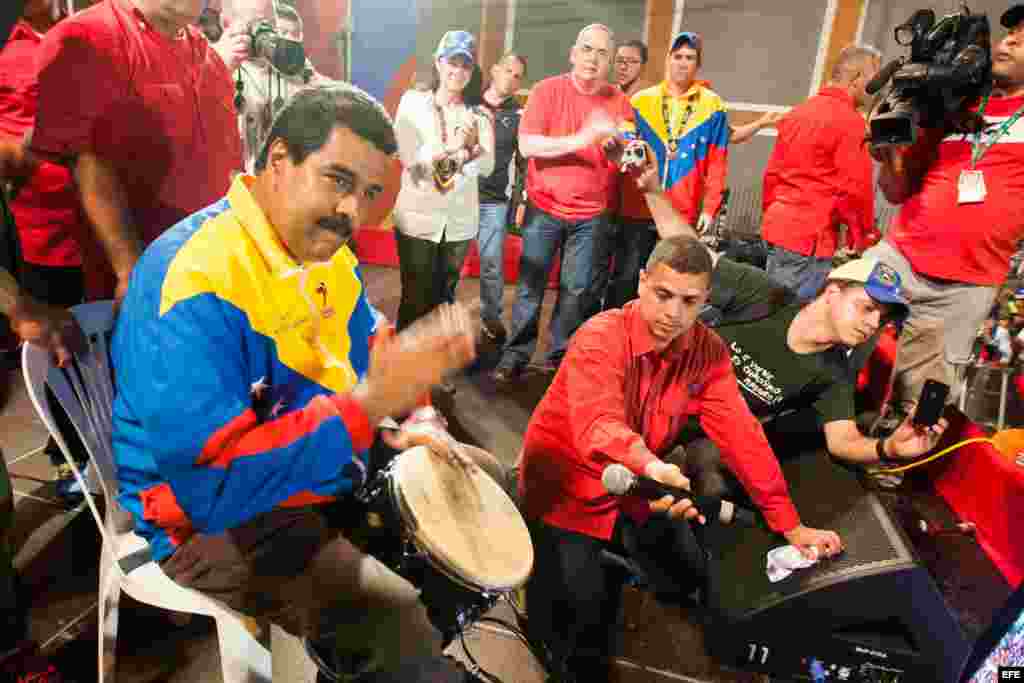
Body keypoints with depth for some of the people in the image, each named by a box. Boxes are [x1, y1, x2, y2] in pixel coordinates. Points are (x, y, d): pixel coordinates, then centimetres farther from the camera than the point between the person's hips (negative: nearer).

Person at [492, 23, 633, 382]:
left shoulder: (619, 101, 1)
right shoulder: (547, 90, -5)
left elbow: (624, 160, 0)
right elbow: (527, 145, -15)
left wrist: (616, 144, -23)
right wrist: (579, 140, -25)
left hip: (592, 215, 2)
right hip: (544, 208, -1)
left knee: (578, 290, 6)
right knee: (530, 286, 1)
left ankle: (560, 355, 22)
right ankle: (515, 356, 13)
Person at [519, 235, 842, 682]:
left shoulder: (708, 351, -10)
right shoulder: (599, 339, -27)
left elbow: (740, 435, -12)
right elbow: (598, 424, -43)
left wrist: (789, 524, -15)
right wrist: (650, 467, -64)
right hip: (568, 483, -5)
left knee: (693, 576, 10)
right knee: (579, 607, -13)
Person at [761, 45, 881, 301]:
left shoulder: (798, 112, 12)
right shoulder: (850, 121, -11)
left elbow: (772, 172, 16)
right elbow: (854, 190, -13)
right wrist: (862, 238, 0)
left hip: (777, 227, 8)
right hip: (812, 237, -8)